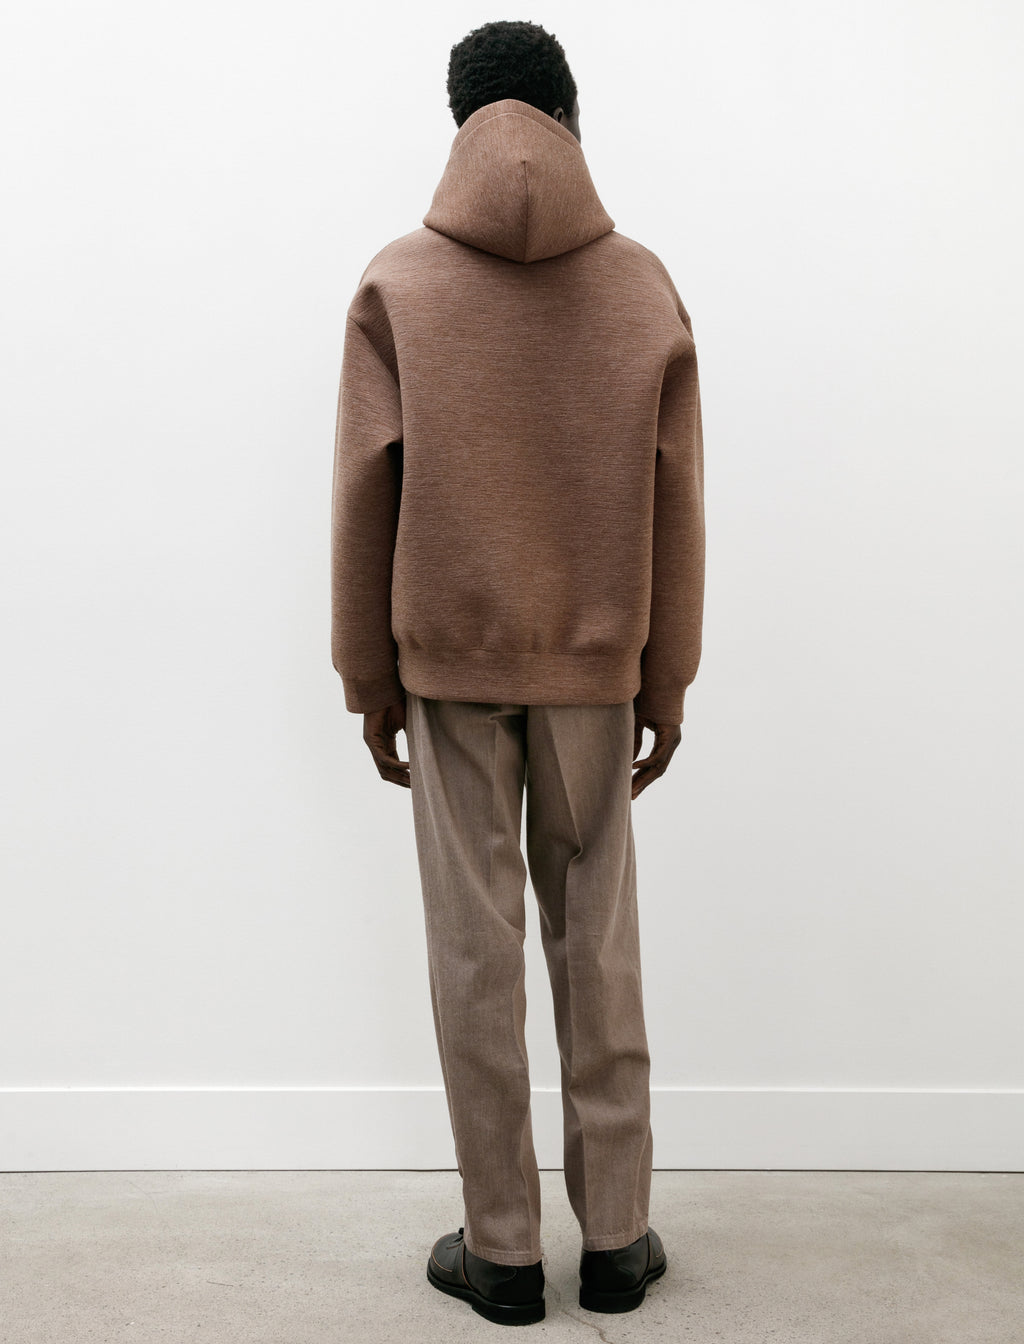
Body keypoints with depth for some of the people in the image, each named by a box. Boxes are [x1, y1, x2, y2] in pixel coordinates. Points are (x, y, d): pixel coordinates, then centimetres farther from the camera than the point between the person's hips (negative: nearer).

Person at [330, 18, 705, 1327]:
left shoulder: (397, 283, -2)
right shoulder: (644, 285, 1)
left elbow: (363, 494, -3)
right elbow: (675, 506, 1)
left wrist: (369, 681, 5)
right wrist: (665, 686, 9)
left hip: (449, 658, -1)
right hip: (596, 663, 1)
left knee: (475, 948, 6)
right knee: (597, 940, 10)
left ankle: (500, 1250, 17)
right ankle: (616, 1235, 21)